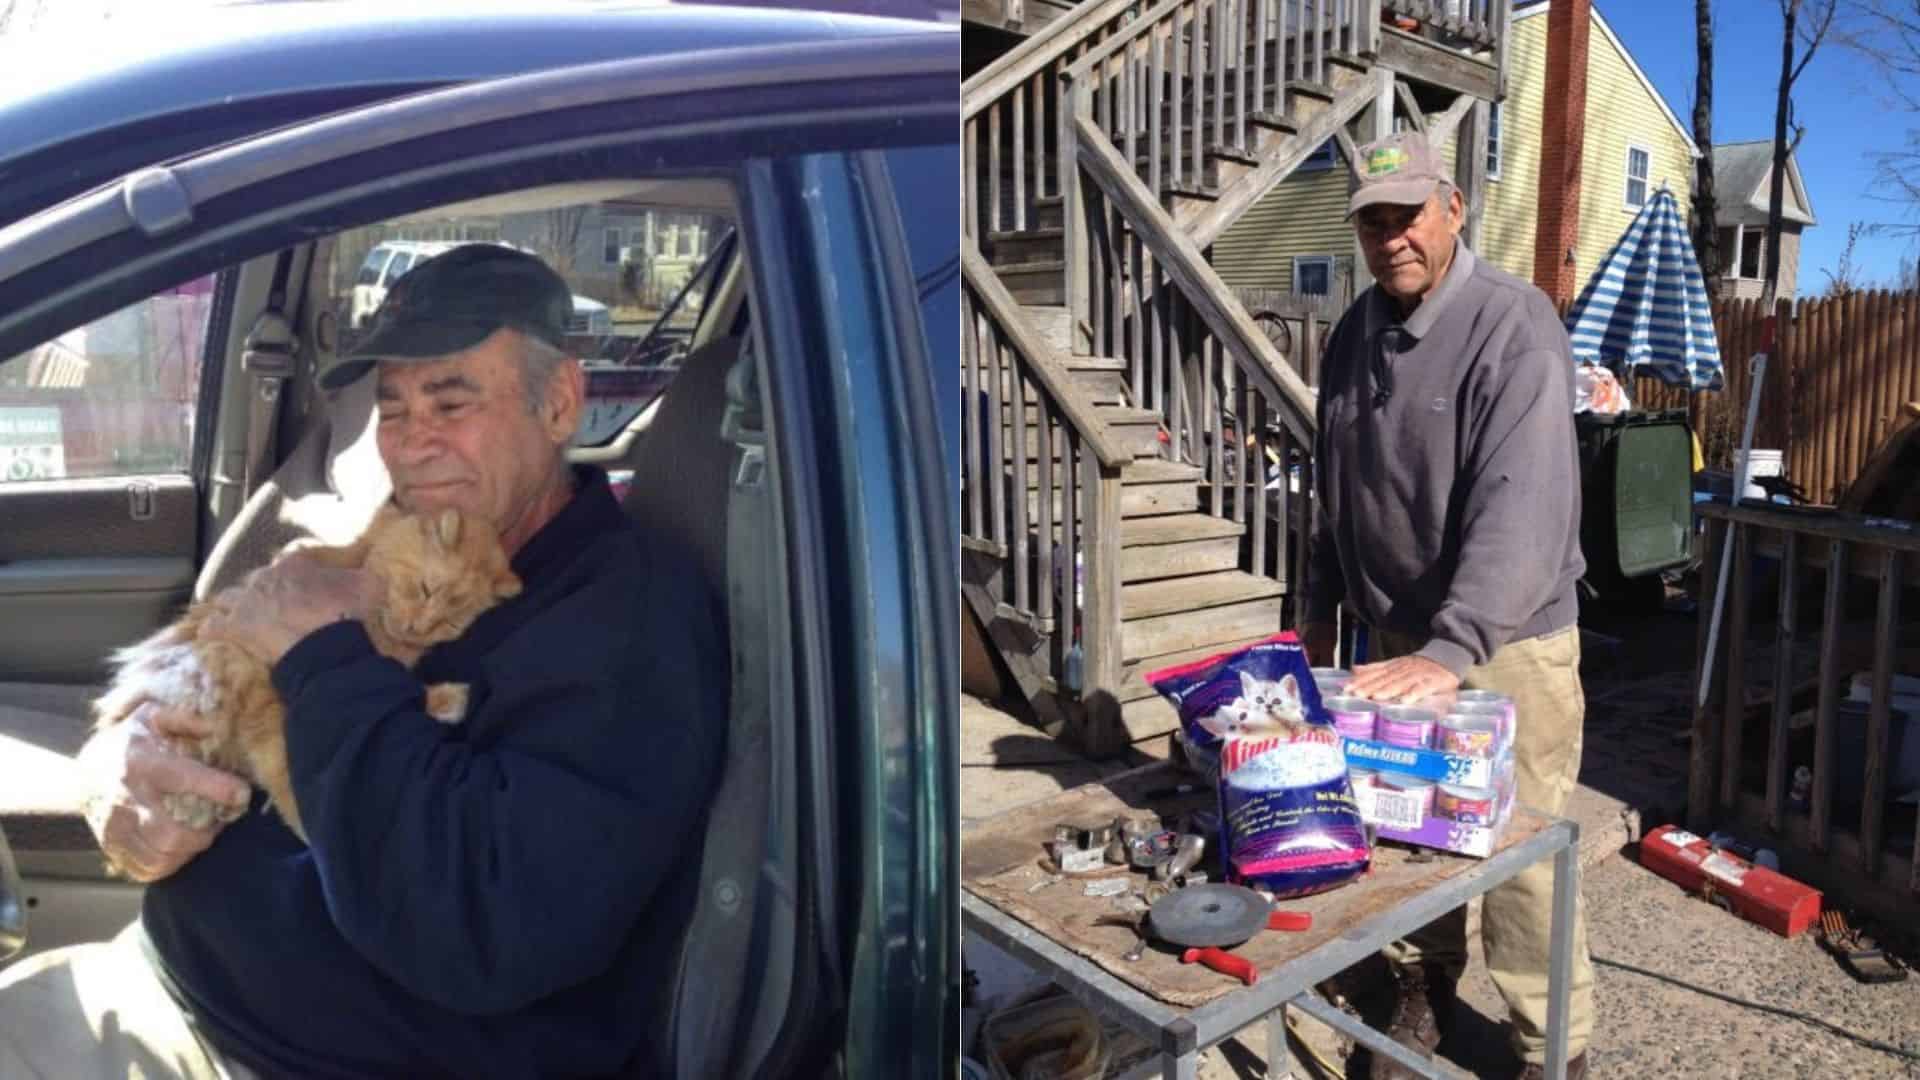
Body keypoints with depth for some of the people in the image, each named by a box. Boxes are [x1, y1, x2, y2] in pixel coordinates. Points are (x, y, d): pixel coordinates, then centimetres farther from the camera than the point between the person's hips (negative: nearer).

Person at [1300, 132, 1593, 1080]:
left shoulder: (1514, 327, -17)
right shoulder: (1355, 332, 6)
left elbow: (1521, 504, -29)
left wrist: (1453, 649, -38)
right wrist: (1320, 608, 16)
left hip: (1506, 646, -6)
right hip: (1394, 635, 6)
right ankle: (1422, 987, 40)